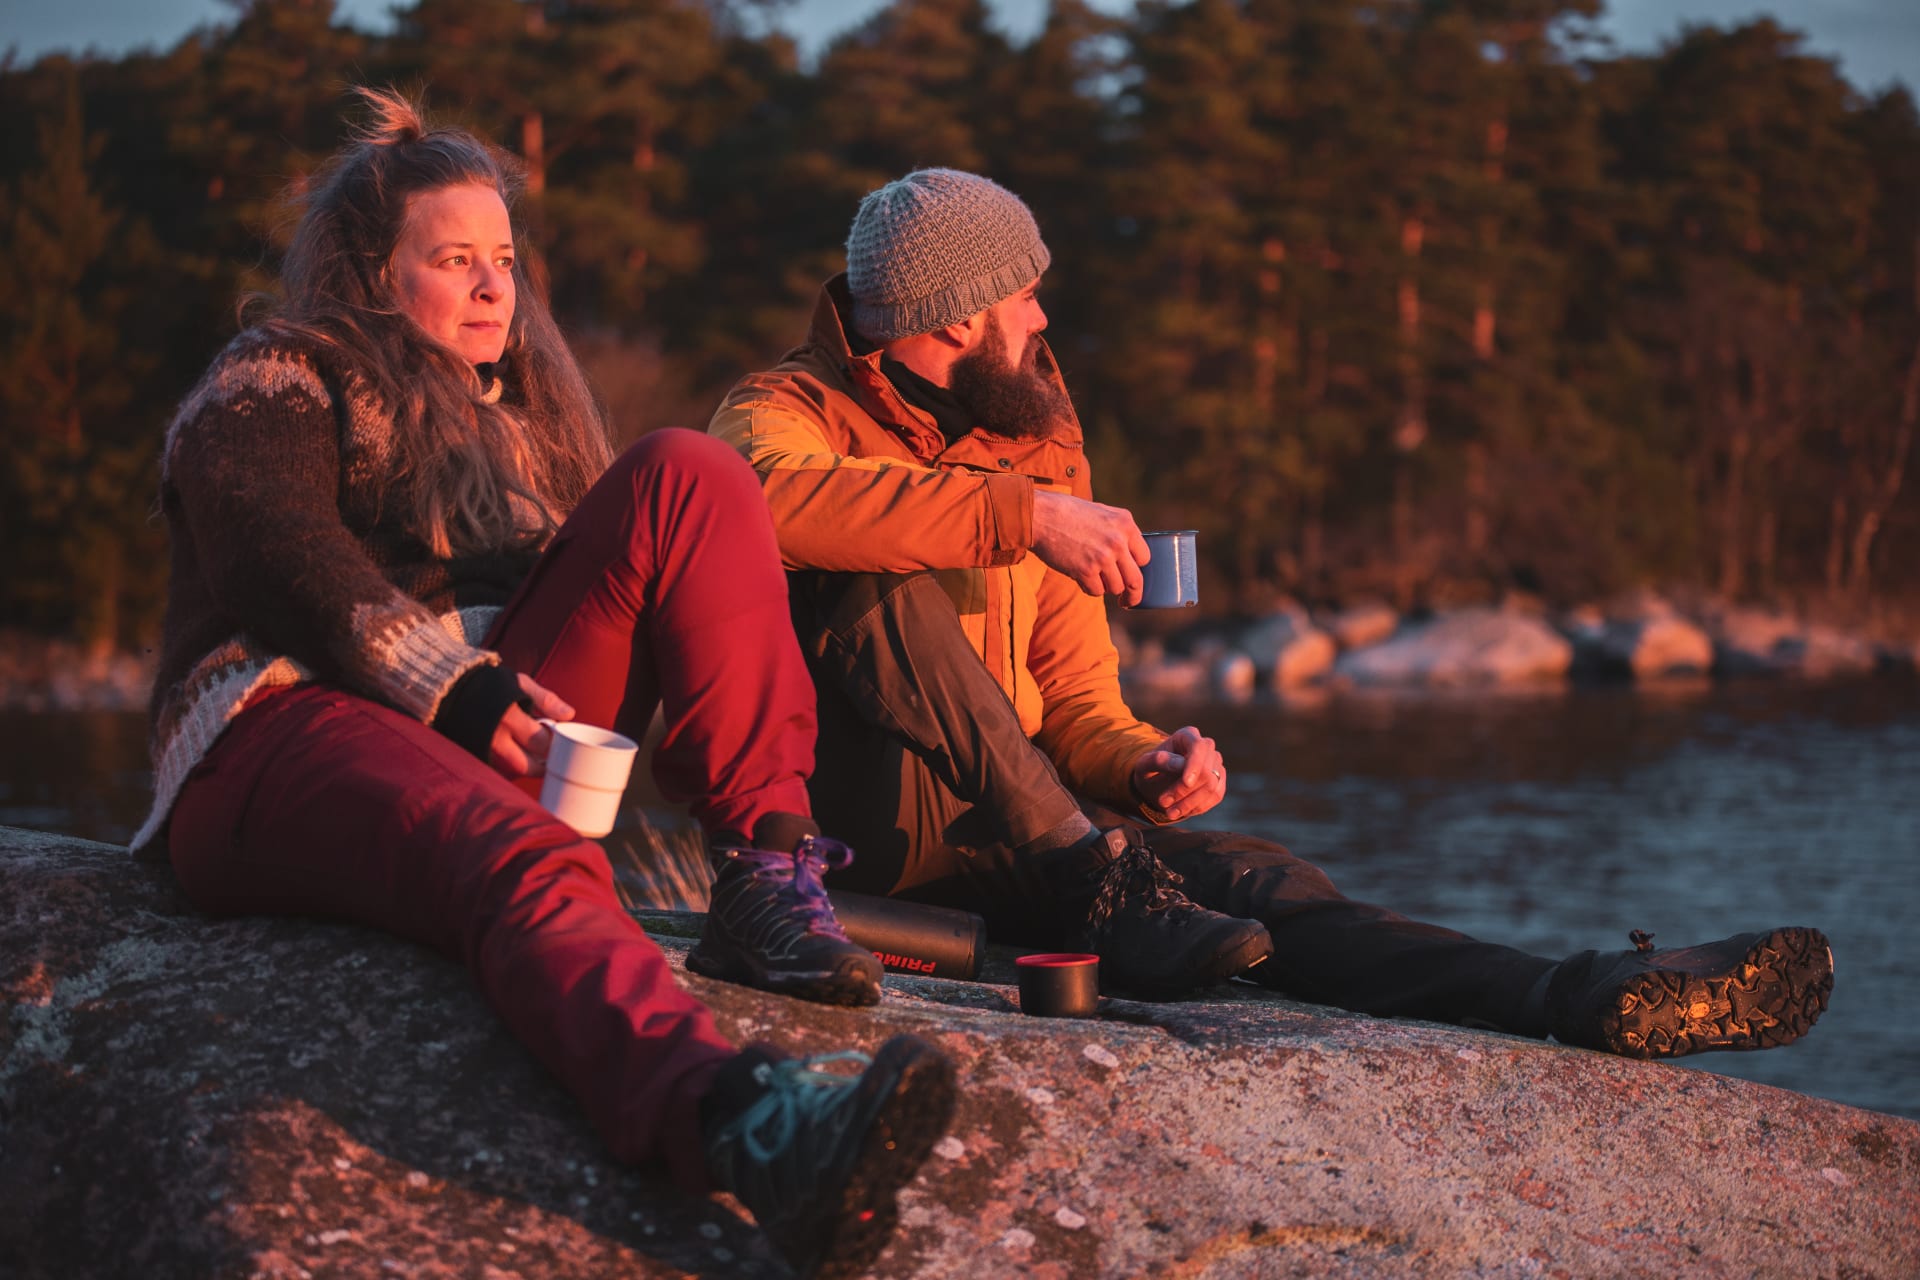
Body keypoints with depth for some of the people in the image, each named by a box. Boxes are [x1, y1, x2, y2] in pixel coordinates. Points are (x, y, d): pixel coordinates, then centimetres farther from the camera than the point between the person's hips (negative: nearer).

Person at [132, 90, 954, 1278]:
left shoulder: (521, 411, 29)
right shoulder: (271, 390, 9)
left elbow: (611, 582, 19)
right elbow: (300, 577, -10)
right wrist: (464, 696, -25)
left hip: (498, 730, 6)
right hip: (290, 727, -6)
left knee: (687, 479, -9)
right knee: (527, 867, -40)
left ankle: (771, 870, -22)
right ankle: (740, 1124, -70)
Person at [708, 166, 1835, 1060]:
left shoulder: (1038, 455, 19)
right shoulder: (792, 411, -1)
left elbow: (1076, 705, 17)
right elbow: (771, 497, -29)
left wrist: (1143, 765, -7)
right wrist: (1018, 513, -32)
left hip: (1014, 824, 5)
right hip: (843, 805, -5)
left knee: (1246, 874, -19)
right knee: (889, 584, -32)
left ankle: (1578, 1000, -35)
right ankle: (1106, 895, -37)